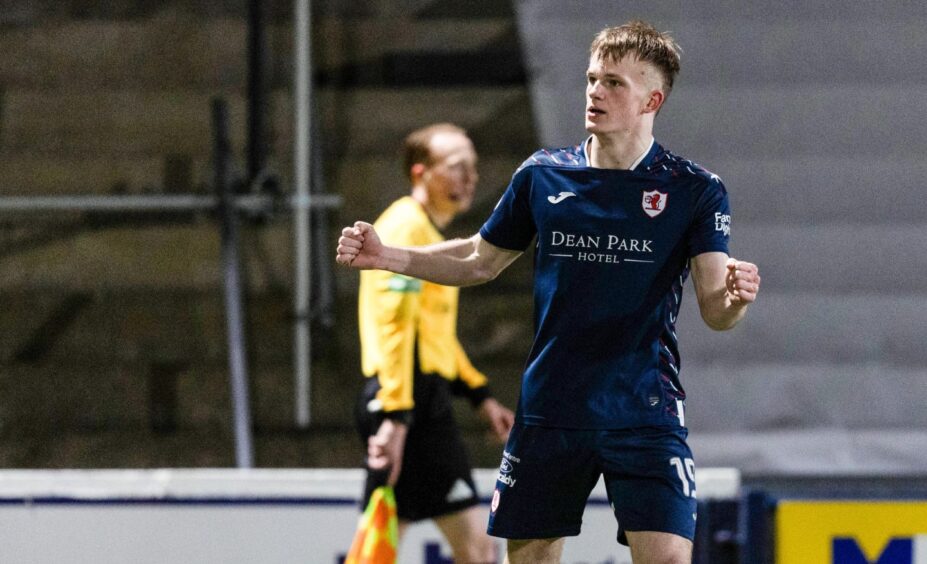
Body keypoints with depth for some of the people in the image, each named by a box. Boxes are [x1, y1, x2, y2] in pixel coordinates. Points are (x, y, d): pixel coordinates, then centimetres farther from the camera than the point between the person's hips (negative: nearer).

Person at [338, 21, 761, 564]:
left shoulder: (695, 190, -4)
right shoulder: (543, 175, 5)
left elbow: (714, 309, -9)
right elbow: (481, 260, 19)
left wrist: (734, 298, -32)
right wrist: (385, 256, 8)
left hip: (644, 413, -3)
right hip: (550, 412, 3)